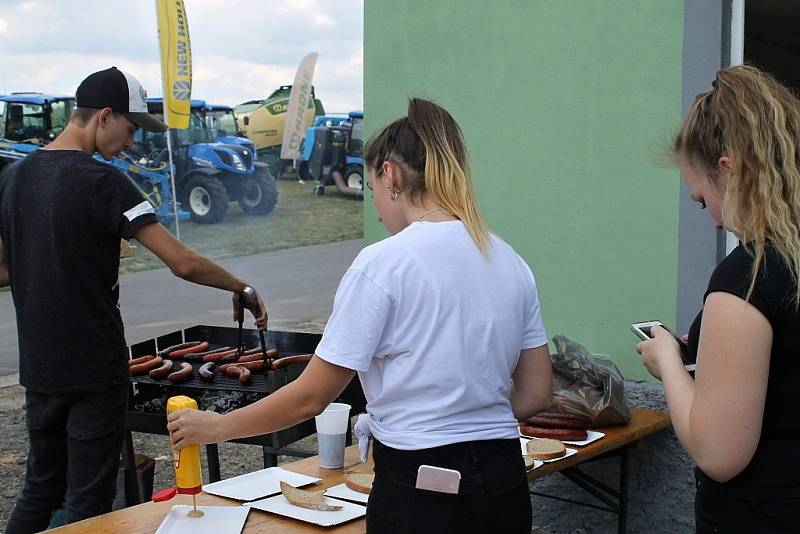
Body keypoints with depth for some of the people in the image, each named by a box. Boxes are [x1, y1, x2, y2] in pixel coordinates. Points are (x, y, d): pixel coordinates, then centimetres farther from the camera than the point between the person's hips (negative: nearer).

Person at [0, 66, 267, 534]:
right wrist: (242, 289, -6)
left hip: (38, 368, 7)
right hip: (94, 370, -7)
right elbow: (184, 263, -20)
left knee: (41, 488, 21)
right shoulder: (103, 183, -16)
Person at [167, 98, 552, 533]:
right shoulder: (510, 262, 5)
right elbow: (536, 396, 8)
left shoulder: (382, 264, -13)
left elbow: (310, 397, -10)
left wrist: (215, 427, 3)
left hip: (421, 495, -6)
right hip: (505, 486, 6)